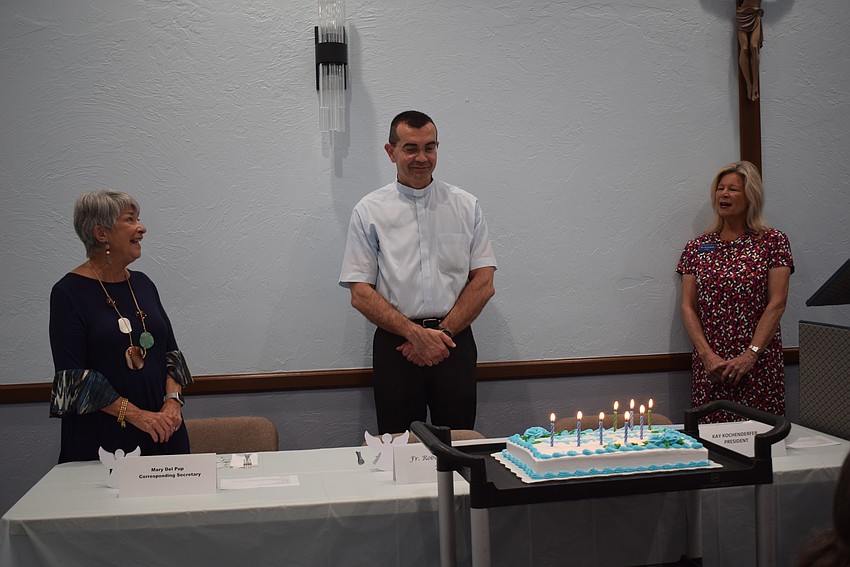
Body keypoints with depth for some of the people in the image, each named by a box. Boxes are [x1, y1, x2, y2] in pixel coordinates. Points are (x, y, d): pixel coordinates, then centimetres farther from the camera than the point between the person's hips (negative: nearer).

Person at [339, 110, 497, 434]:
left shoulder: (466, 206, 8)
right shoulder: (369, 211, 3)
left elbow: (483, 284, 3)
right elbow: (360, 295, -3)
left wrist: (442, 333, -8)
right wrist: (416, 334, -13)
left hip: (454, 340, 1)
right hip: (395, 345, -1)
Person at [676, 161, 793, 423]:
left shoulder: (772, 241, 3)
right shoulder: (697, 247, 10)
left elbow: (777, 303, -4)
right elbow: (688, 307, 6)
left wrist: (750, 355, -12)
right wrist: (707, 355, -8)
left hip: (759, 365, -2)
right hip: (710, 366, 2)